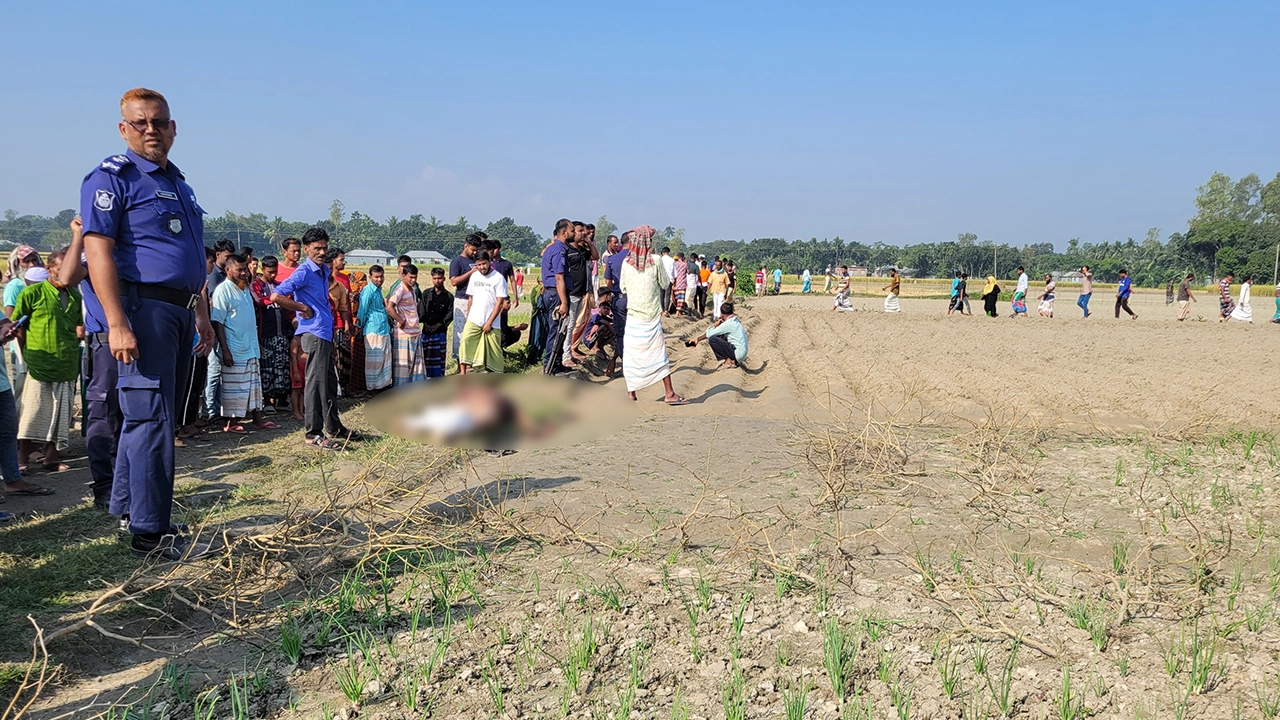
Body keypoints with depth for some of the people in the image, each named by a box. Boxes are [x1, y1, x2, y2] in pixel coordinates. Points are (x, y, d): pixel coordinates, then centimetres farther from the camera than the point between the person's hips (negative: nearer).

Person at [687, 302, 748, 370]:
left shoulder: (728, 324, -18)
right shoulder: (734, 321, 11)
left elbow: (709, 334, -15)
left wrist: (716, 324, 1)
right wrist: (697, 339, 15)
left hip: (738, 353, -9)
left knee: (712, 339, -14)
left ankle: (728, 362, -7)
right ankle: (733, 361, 15)